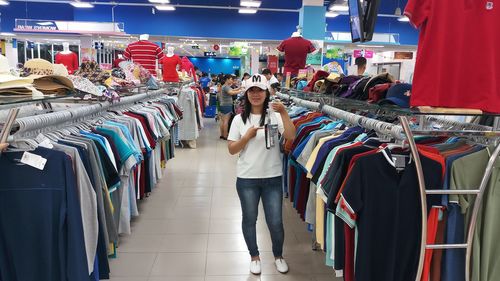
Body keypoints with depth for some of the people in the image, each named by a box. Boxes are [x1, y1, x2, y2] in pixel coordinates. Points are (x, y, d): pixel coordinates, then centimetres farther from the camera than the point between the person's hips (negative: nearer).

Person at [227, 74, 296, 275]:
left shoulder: (274, 115, -3)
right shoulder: (239, 119, 0)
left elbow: (291, 137, -17)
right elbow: (231, 150, -2)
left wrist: (284, 113, -25)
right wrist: (247, 136, -16)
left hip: (272, 178, -1)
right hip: (247, 179, 1)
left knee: (275, 222, 7)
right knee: (249, 220, 15)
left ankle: (278, 256, 34)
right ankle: (254, 256, 38)